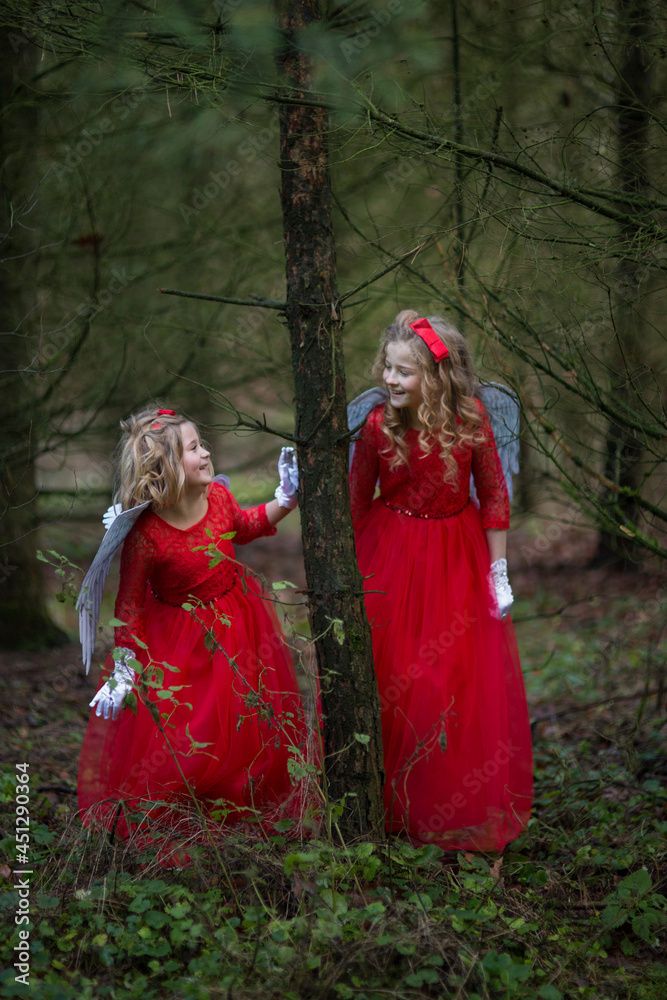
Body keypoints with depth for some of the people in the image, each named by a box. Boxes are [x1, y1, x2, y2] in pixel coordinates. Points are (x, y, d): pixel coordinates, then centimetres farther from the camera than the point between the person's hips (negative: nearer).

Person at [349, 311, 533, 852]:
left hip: (458, 559, 0)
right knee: (388, 680, 7)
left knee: (467, 683, 7)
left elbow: (494, 495, -4)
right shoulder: (378, 424, -13)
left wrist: (499, 572, -2)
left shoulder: (470, 419, -14)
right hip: (391, 561, 0)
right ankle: (389, 796, 27)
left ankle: (463, 805, 26)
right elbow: (357, 500, -1)